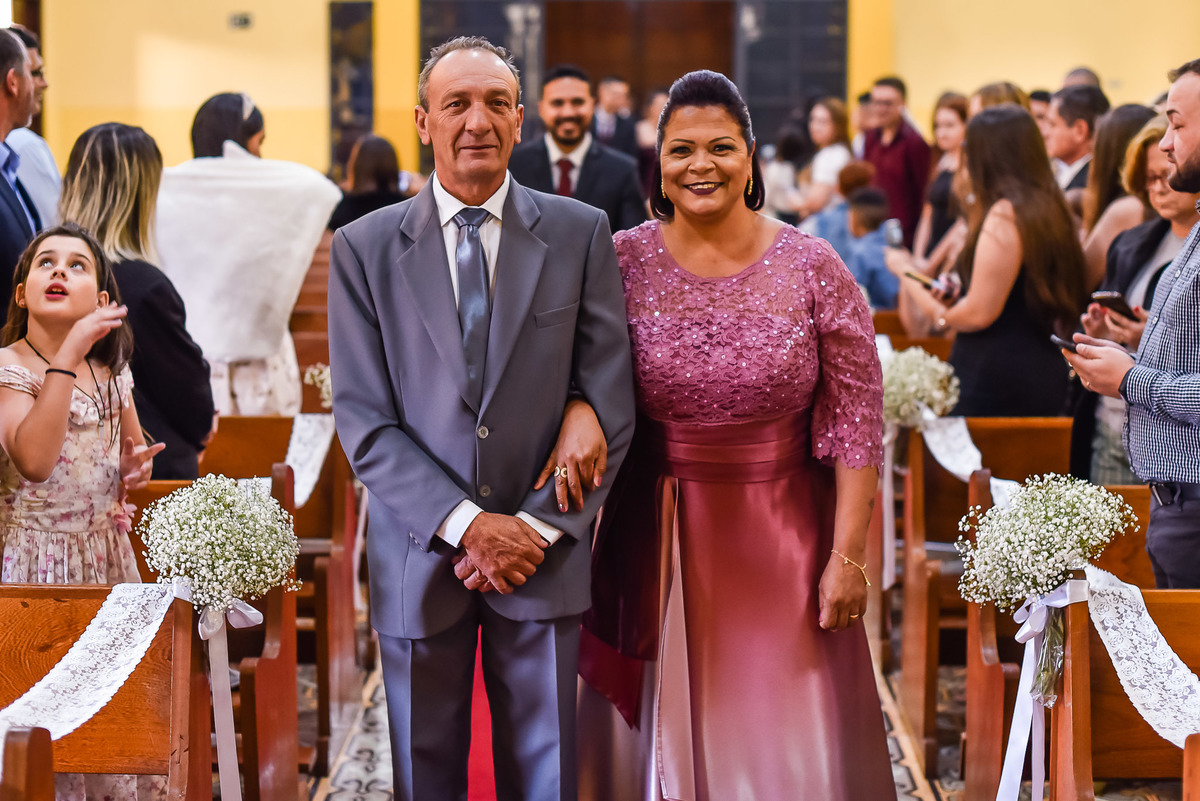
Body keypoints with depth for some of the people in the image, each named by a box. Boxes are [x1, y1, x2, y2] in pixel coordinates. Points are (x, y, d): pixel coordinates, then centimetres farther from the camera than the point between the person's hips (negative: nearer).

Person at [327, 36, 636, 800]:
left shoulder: (581, 233, 1)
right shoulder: (363, 248, 0)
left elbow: (611, 403, -2)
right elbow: (364, 420, -5)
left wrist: (536, 528, -10)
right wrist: (468, 524, -14)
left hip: (543, 556, 0)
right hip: (420, 557, 0)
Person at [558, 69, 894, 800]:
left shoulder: (813, 267, -4)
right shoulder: (620, 263, -2)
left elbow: (857, 423, -3)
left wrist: (847, 558, -7)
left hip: (782, 542, -1)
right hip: (654, 546, 1)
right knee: (663, 740, 10)